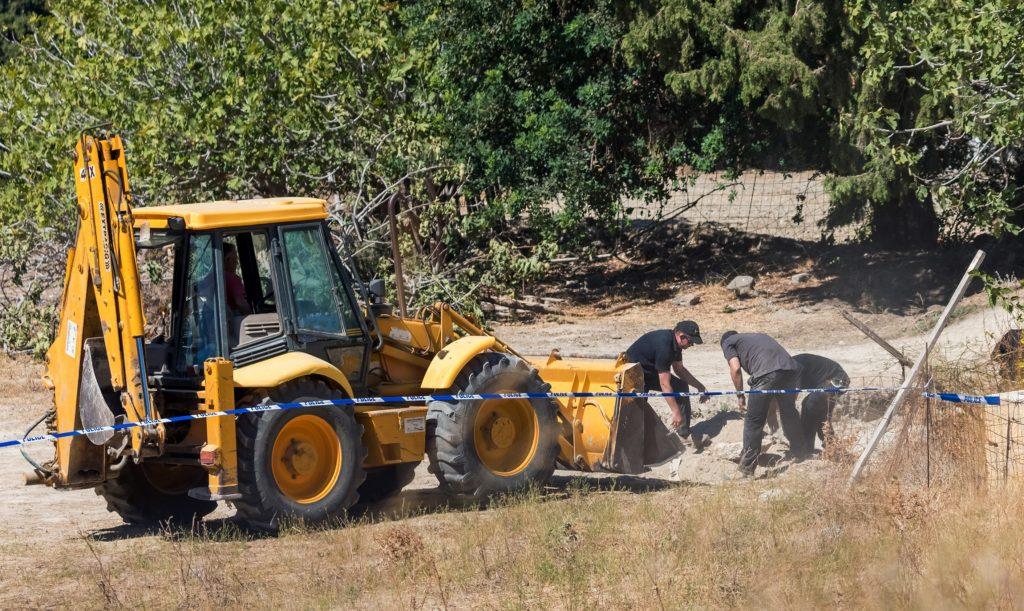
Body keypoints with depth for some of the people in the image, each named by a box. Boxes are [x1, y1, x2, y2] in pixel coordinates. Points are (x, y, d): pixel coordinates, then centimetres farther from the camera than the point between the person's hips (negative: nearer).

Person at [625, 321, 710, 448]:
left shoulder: (675, 342, -3)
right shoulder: (663, 345, -33)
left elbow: (679, 369, 17)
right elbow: (665, 384, -32)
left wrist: (700, 386, 15)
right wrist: (676, 412, -30)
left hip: (650, 371, 10)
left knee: (681, 387, 4)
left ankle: (684, 432, 6)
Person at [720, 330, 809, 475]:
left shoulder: (728, 342, 21)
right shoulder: (758, 335, 38)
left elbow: (735, 368, 4)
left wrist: (740, 395, 15)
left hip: (767, 374, -6)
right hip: (790, 369, 6)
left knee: (754, 420, 5)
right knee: (789, 411, 27)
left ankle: (747, 466, 8)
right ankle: (800, 451, 44)